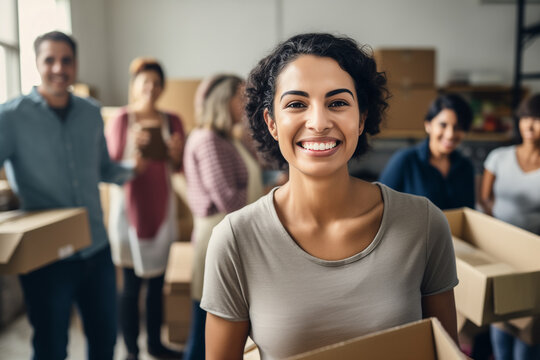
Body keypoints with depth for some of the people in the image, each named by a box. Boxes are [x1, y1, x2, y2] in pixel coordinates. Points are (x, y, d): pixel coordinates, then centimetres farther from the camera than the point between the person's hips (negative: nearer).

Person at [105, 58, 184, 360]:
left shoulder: (172, 121, 6)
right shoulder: (122, 121, -6)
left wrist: (176, 153, -10)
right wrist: (134, 148, -23)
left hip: (162, 207, 4)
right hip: (131, 206, -4)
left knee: (158, 283, 13)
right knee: (132, 285, 1)